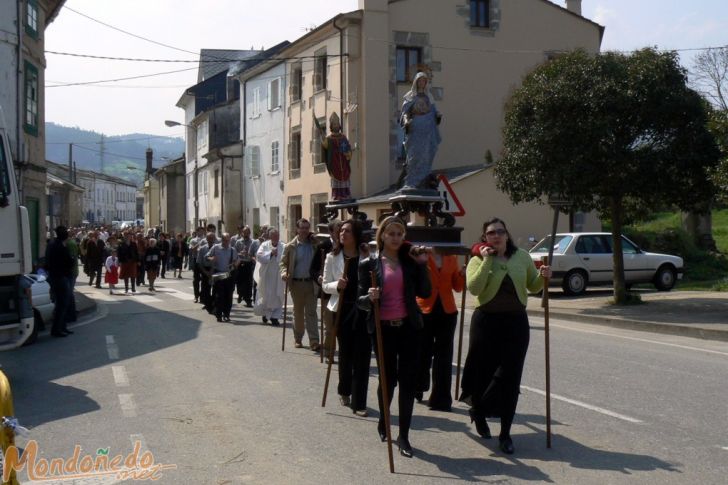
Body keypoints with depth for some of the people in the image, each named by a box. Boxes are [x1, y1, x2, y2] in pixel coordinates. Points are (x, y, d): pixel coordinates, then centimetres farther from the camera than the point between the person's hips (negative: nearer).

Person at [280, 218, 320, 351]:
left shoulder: (315, 244, 1)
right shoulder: (291, 246, 2)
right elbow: (283, 263, 7)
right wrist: (284, 273, -13)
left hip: (310, 282, -1)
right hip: (296, 283, 1)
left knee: (311, 312, -3)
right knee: (298, 312, 12)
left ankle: (314, 341, -6)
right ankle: (298, 339, 24)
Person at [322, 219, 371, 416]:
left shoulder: (367, 256, -2)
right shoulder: (332, 257, 3)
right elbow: (325, 285, 4)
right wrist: (337, 285, -15)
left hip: (363, 310, -1)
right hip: (342, 310, 1)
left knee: (362, 356, -3)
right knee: (345, 354, 12)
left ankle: (359, 402, 5)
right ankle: (344, 392, 36)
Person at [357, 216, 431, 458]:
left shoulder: (410, 261, 5)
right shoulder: (369, 264, -1)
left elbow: (424, 293, -1)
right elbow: (360, 300, -1)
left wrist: (422, 265, -8)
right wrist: (369, 297, -23)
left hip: (409, 327, 2)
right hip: (383, 329, -1)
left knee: (408, 381, -1)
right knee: (388, 379, 9)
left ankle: (403, 436, 8)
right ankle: (383, 423, 36)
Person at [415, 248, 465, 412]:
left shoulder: (452, 258, 8)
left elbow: (457, 286, 10)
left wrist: (463, 274, -8)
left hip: (447, 312, 3)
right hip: (424, 310, -2)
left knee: (444, 356, 3)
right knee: (423, 353, 9)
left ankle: (441, 399, 9)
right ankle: (418, 387, 34)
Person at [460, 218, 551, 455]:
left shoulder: (522, 257, 8)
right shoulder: (478, 260, 0)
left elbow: (533, 287, 15)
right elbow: (473, 288, -17)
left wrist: (542, 276, -6)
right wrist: (486, 260, -16)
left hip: (516, 322, 2)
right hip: (486, 321, -2)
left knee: (510, 377, 1)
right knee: (484, 371, 7)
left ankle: (505, 433, 9)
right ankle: (478, 413, 37)